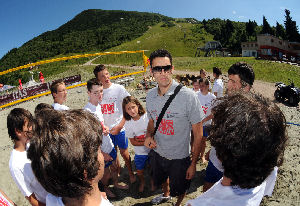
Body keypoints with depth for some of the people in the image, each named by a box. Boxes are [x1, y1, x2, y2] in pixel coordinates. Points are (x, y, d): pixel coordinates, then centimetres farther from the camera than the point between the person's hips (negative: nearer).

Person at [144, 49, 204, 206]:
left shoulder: (188, 96, -25)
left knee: (179, 190, 20)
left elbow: (198, 133, -17)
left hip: (179, 157, -4)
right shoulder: (150, 95, -7)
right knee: (162, 179, 32)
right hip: (157, 153, 5)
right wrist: (149, 135, -11)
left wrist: (193, 163, -13)